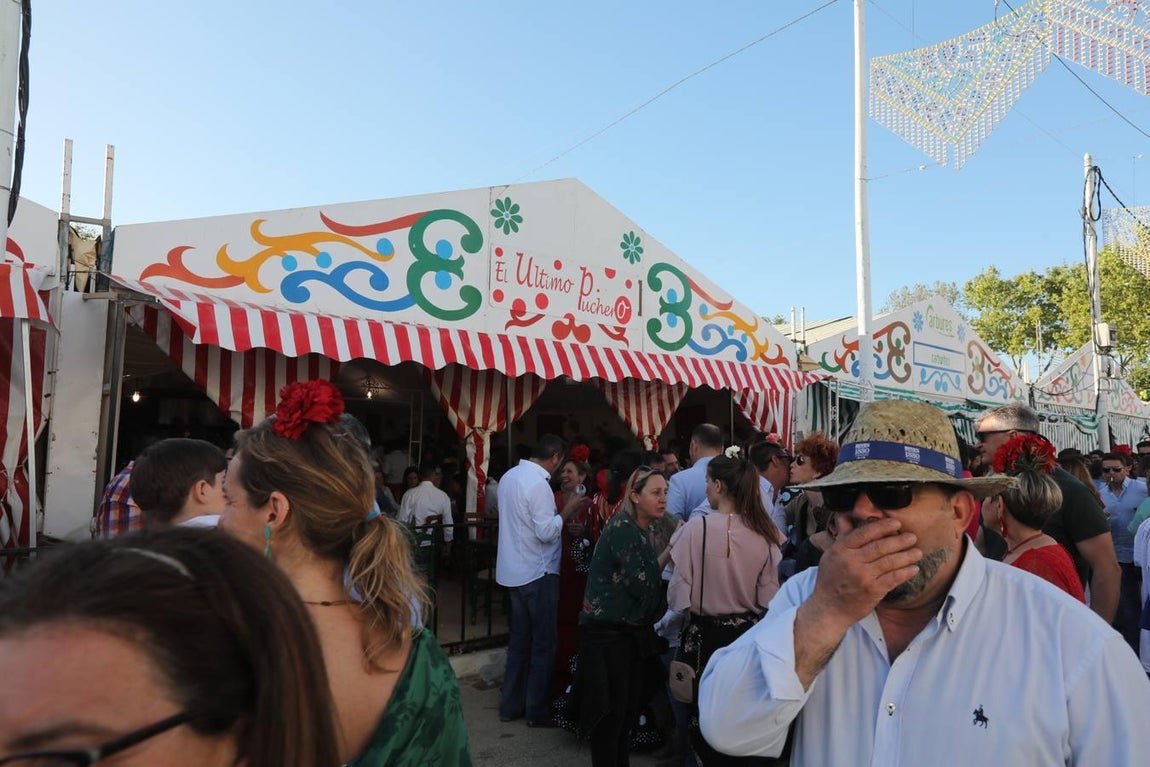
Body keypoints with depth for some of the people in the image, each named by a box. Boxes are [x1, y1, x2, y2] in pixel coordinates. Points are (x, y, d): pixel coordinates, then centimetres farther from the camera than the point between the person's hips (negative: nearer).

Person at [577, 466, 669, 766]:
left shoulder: (637, 530, 10)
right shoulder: (623, 528, -19)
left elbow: (645, 581, 10)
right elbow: (642, 585, -21)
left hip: (629, 631, 9)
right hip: (608, 632, -9)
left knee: (628, 709, 16)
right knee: (610, 712, 1)